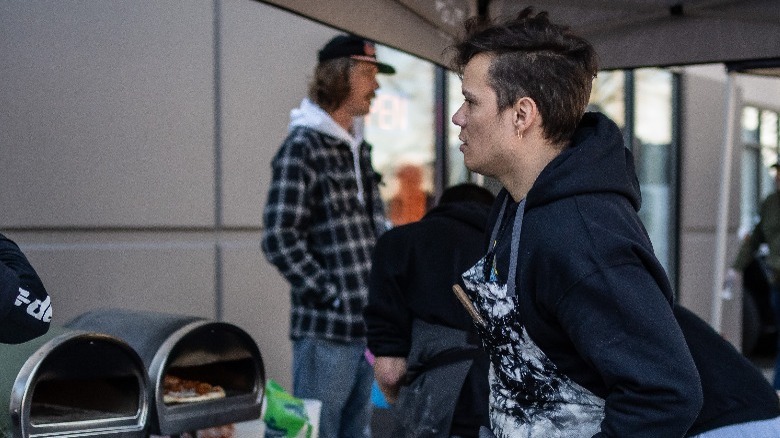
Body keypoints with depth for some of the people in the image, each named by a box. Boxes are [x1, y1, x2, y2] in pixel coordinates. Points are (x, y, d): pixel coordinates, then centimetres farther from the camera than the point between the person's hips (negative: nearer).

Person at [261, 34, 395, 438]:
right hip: (326, 328, -8)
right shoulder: (302, 147, -9)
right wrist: (332, 296, -14)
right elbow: (280, 239, -16)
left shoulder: (358, 147, 16)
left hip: (367, 323, 8)